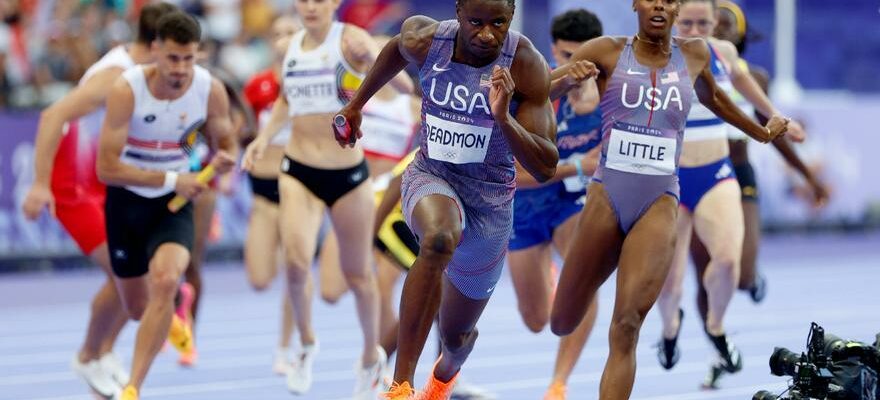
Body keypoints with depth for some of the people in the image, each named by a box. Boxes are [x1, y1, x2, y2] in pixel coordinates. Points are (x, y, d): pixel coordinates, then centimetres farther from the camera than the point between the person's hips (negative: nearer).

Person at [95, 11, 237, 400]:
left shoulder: (211, 90, -15)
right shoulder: (127, 89, -24)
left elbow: (226, 145, 3)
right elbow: (106, 168, -24)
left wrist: (225, 160, -21)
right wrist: (171, 180, -29)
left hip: (174, 203, 0)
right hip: (126, 199, 0)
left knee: (164, 281, -28)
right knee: (137, 307, 14)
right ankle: (170, 323, 54)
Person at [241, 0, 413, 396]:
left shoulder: (350, 39, -12)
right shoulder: (293, 45, 4)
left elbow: (402, 82, -32)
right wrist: (264, 136, 8)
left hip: (348, 173, -3)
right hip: (298, 171, 3)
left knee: (357, 273, 10)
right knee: (296, 260, -19)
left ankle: (372, 356, 34)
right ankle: (306, 343, 7)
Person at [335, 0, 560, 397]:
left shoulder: (527, 66, -21)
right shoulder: (423, 40, -14)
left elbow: (545, 168, -23)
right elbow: (397, 48, 14)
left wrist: (503, 119, -38)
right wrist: (357, 103, 24)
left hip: (490, 199, 0)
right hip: (430, 176, 0)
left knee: (456, 334, 17)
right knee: (439, 238, -39)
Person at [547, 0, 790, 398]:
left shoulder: (694, 55, 9)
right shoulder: (609, 52, 0)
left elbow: (713, 98, 30)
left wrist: (761, 133, 42)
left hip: (659, 204, 1)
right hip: (607, 196, 0)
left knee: (627, 328, -17)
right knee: (562, 325, 8)